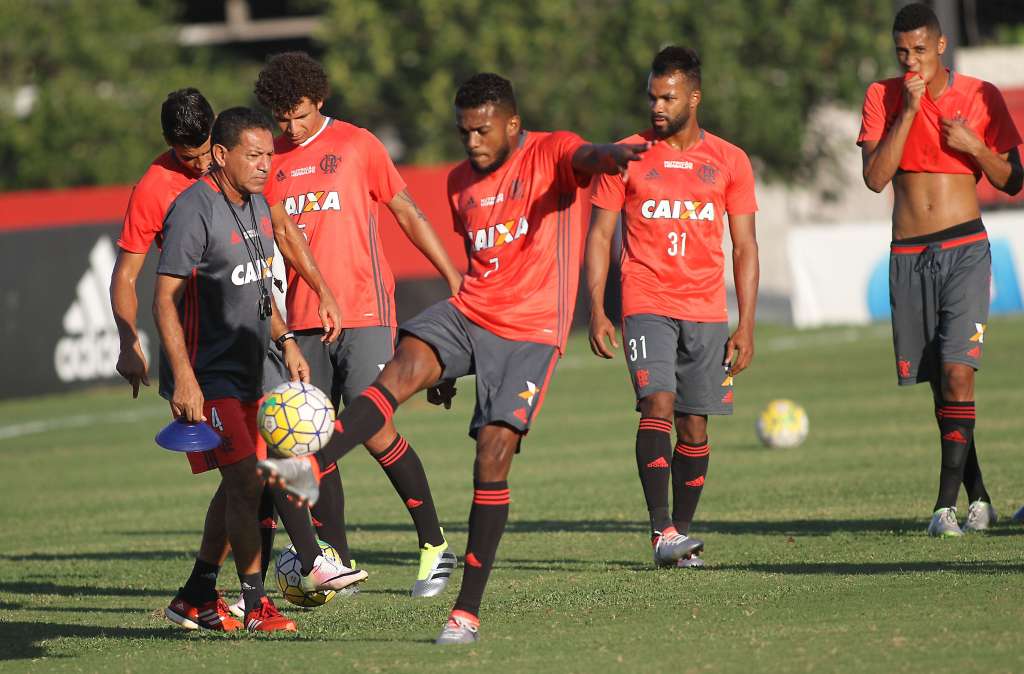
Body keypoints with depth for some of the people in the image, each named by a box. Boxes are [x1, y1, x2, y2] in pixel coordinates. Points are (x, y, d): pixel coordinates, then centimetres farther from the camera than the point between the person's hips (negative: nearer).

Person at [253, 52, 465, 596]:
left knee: (373, 429, -11)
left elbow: (407, 213, 4)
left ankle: (435, 544, 3)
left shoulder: (356, 144, 1)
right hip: (302, 322, 4)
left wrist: (453, 277, 2)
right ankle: (338, 563, 9)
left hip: (364, 313, -4)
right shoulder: (271, 162, 10)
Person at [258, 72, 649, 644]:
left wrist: (609, 157, -56)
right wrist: (450, 364, 26)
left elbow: (585, 159, -29)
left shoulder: (552, 153, -5)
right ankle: (312, 469, -36)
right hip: (469, 316, 5)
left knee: (494, 455, -12)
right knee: (403, 368, -25)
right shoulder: (462, 182, 15)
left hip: (532, 332, -5)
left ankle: (468, 611, -8)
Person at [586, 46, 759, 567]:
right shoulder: (626, 156, 4)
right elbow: (599, 235, 6)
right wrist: (596, 311, -4)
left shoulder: (729, 161, 7)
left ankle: (681, 533, 13)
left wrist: (746, 325, 2)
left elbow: (744, 248, 9)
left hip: (707, 312, 2)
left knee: (695, 428, 2)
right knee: (658, 406, -19)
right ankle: (662, 531, -23)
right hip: (646, 304, -2)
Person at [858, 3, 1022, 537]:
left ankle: (947, 502, -17)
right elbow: (875, 177, -7)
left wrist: (974, 146, -13)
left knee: (957, 371, -16)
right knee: (939, 383, 5)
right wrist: (909, 111, -12)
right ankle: (978, 497, 15)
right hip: (908, 255, 3)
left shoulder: (980, 97, 2)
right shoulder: (882, 98, 5)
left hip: (965, 249, -2)